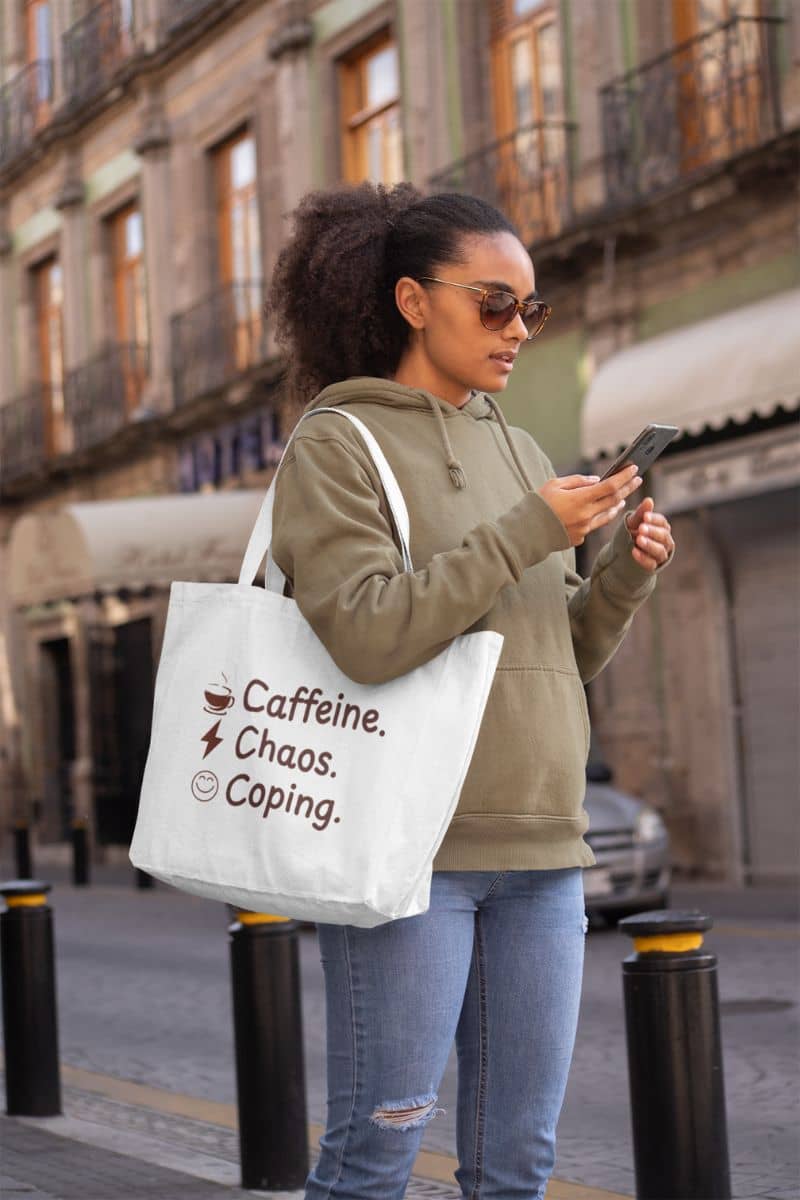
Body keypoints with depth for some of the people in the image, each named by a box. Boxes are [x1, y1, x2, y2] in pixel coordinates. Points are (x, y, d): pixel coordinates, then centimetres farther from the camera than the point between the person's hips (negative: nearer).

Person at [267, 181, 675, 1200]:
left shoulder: (519, 452, 17)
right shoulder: (336, 447, -2)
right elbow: (368, 635, -16)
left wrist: (624, 575, 1)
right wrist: (528, 533, -16)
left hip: (540, 852, 6)